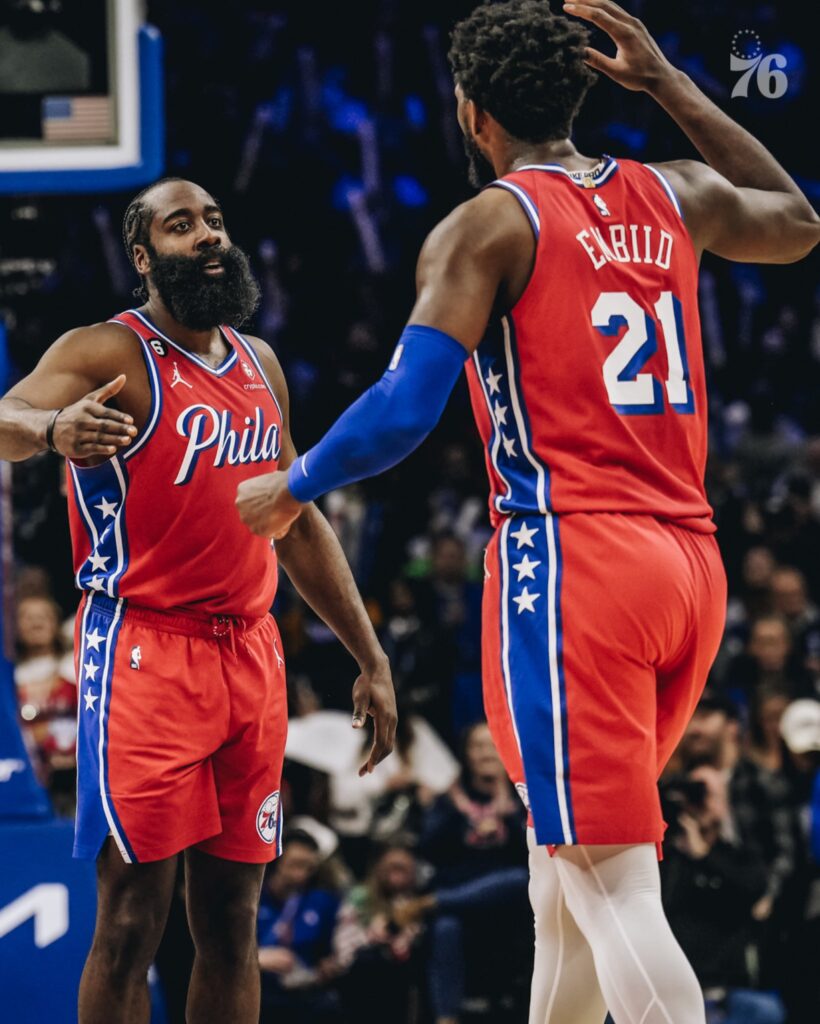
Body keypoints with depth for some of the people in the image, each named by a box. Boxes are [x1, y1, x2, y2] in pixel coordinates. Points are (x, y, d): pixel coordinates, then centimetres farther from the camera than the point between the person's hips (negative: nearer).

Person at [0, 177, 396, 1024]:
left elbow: (299, 523, 23)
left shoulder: (259, 364, 16)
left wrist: (370, 659, 21)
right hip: (143, 650, -6)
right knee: (131, 915, -8)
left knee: (232, 918, 8)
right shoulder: (109, 355, -5)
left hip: (250, 652, 7)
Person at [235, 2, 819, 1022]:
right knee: (563, 854, 21)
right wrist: (671, 85, 33)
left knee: (613, 885, -10)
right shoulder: (675, 197, 13)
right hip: (690, 560, 7)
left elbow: (403, 411, -14)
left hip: (570, 558, -7)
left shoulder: (487, 226, -5)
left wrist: (286, 490, 4)